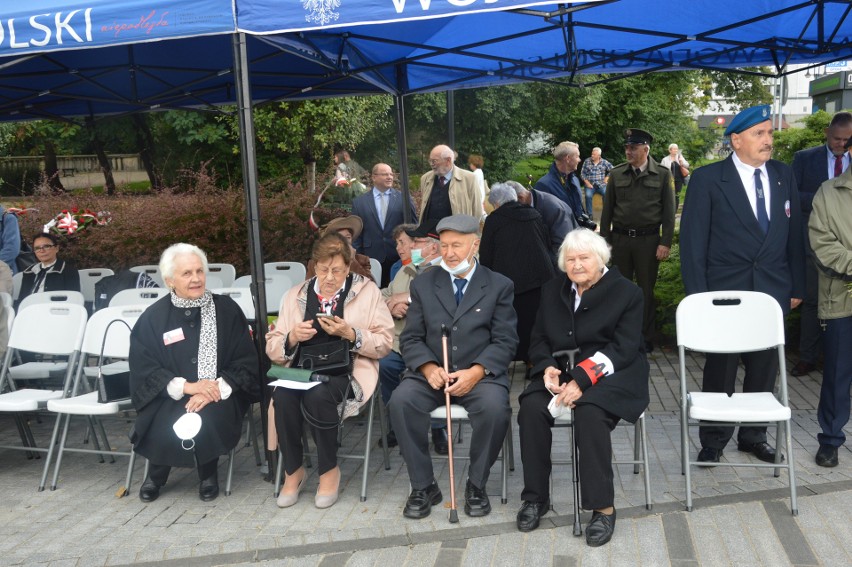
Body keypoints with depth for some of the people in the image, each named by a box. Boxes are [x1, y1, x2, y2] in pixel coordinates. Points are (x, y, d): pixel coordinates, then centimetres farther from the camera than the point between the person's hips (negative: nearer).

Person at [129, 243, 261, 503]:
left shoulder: (226, 309, -1)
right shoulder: (153, 317, 1)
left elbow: (246, 362, -2)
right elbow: (143, 369, -3)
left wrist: (216, 389, -19)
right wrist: (185, 386, -19)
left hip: (218, 395, -1)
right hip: (169, 398, 1)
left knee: (209, 416, -32)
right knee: (166, 423, -28)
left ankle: (208, 472, 1)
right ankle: (156, 474, 8)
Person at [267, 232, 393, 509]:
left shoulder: (367, 291, 9)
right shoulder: (295, 296, 15)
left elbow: (384, 343, 3)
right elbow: (273, 349, 14)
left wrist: (350, 333, -13)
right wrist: (292, 338, -8)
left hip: (346, 372, -3)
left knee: (318, 394, -34)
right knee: (283, 394, -30)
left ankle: (329, 470, -11)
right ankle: (293, 470, -8)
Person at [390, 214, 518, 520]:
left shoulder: (499, 286, 7)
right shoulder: (423, 284, 12)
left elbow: (504, 341, 0)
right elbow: (411, 338, 7)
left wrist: (476, 372, -17)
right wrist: (429, 368, -13)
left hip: (480, 374, -1)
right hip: (430, 372, 2)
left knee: (495, 407, -32)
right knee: (401, 400, -27)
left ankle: (476, 484, -6)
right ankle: (423, 486, -10)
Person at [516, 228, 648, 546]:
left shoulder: (626, 292, -1)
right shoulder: (552, 291, 14)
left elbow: (623, 348, -11)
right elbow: (539, 340, 13)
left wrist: (582, 379, -23)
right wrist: (547, 368, -10)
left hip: (611, 374, -4)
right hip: (562, 371, 4)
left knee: (590, 413, -35)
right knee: (531, 406, -26)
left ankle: (603, 507, -23)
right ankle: (536, 496, -12)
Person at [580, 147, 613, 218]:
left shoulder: (604, 162, 5)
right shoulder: (587, 161, 3)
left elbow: (612, 170, 13)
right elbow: (582, 173, 3)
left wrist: (607, 177, 4)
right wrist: (587, 183, -8)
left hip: (601, 184, 1)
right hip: (590, 184, -1)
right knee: (588, 195, -31)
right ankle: (589, 214, -19)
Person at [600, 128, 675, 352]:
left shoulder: (662, 174, -1)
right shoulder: (617, 174, 4)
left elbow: (669, 211, -1)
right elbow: (607, 209, 7)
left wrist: (666, 242, -7)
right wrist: (604, 239, 4)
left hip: (648, 239, -2)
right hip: (620, 238, 2)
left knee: (646, 290, 7)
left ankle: (646, 339, 18)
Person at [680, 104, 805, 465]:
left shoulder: (784, 176, 7)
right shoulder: (707, 180, -6)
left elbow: (793, 234, 12)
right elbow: (693, 241, -6)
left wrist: (796, 286, 10)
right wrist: (697, 296, -9)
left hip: (773, 292, 4)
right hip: (724, 292, -4)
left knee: (764, 370, 12)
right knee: (720, 371, 7)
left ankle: (753, 435, 29)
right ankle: (713, 440, 22)